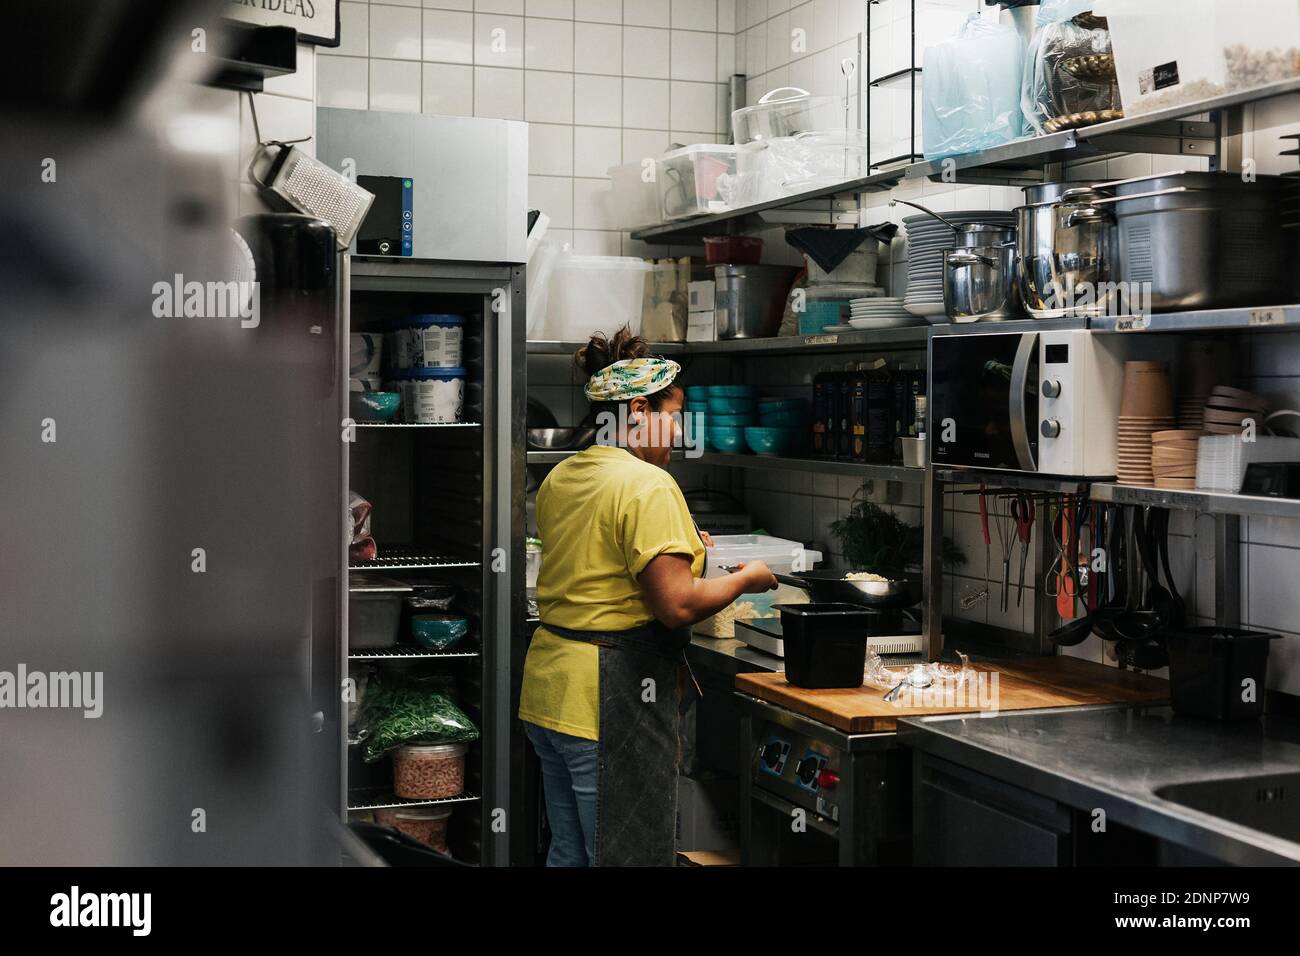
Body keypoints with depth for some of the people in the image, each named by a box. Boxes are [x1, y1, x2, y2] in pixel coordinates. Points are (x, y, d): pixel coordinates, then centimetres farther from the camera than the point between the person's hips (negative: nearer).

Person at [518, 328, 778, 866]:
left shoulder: (559, 478, 11)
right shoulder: (648, 485, -16)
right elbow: (678, 605, -21)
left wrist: (679, 545, 23)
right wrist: (745, 580, -5)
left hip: (549, 686, 9)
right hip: (614, 700, -9)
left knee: (569, 853, 18)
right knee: (629, 856, 0)